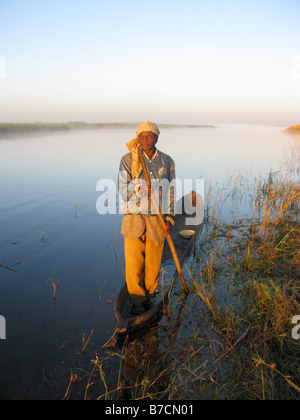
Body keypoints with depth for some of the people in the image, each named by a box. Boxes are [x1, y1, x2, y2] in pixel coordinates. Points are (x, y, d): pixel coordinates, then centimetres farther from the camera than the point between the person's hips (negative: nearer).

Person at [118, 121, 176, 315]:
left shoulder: (167, 162, 2)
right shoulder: (128, 160, -4)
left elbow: (170, 193, 6)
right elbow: (123, 191, -7)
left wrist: (170, 219, -2)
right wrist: (141, 189, -27)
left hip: (157, 219, 2)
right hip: (134, 217, -1)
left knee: (154, 262, 10)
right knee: (133, 263, 3)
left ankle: (149, 295, 36)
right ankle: (137, 301, 26)